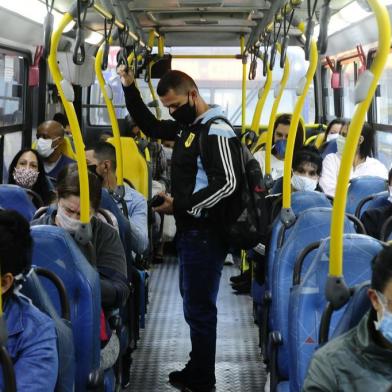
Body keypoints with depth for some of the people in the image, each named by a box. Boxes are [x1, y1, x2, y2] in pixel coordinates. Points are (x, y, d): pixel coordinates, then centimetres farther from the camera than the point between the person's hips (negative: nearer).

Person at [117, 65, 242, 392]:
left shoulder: (217, 131, -16)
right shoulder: (187, 126, 13)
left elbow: (227, 184, -24)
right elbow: (150, 126, 28)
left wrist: (180, 204, -21)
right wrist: (130, 89, 15)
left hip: (206, 234, -10)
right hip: (190, 230, 10)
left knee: (199, 307, -3)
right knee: (193, 302, 18)